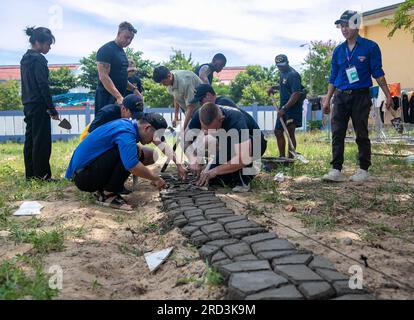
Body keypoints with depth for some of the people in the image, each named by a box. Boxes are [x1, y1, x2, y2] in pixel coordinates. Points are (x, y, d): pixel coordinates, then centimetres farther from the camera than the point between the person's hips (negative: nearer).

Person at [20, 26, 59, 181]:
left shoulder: (25, 59, 15)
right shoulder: (38, 59, -12)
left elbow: (28, 83, 17)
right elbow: (43, 85, -17)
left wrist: (27, 102, 19)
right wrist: (52, 109, -14)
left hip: (28, 105, 9)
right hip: (39, 106, -9)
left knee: (30, 140, 11)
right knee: (42, 141, -5)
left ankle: (30, 174, 17)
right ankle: (42, 175, -2)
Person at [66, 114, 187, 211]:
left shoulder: (132, 124, 4)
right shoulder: (126, 132, -24)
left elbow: (160, 143, 16)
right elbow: (132, 165, -38)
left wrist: (178, 164, 12)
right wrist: (155, 178, -21)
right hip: (83, 176, -9)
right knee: (134, 152, -26)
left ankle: (102, 189, 8)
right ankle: (108, 195, -12)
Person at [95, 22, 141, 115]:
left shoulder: (122, 51, 17)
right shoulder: (106, 50, -11)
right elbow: (103, 77, -20)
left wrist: (134, 89, 12)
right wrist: (118, 97, -27)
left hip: (120, 97, 9)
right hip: (107, 98, -9)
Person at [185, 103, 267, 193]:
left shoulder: (236, 121, -38)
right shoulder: (198, 116, -22)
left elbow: (245, 157, -45)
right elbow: (187, 142, -18)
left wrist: (215, 170, -44)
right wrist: (193, 159, -38)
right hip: (228, 148, 5)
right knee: (208, 179, -11)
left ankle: (243, 181, -19)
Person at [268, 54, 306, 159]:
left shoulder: (293, 75, -15)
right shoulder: (283, 73, 14)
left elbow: (296, 94, -23)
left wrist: (284, 108, -28)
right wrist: (274, 88, 14)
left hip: (293, 107, -10)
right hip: (284, 107, 10)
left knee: (290, 132, -10)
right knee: (278, 131, 11)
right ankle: (282, 157, 22)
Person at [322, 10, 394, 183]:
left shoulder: (370, 47, -1)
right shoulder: (338, 50, 10)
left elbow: (378, 73, 0)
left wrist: (388, 95, -5)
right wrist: (327, 100, 10)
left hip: (361, 96, -3)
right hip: (340, 97, 4)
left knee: (361, 135, 3)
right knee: (337, 134, -3)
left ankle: (363, 170, 14)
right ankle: (336, 170, 0)